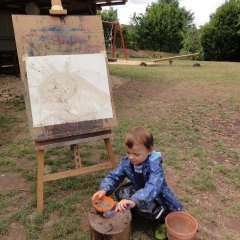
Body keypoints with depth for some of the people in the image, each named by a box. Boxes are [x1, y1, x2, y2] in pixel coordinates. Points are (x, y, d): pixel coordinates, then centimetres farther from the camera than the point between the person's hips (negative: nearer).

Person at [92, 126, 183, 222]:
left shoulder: (154, 165, -35)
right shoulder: (127, 161, -17)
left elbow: (152, 187, -50)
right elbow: (114, 176, -13)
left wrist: (133, 200, -66)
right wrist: (104, 189, -34)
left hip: (158, 197, -5)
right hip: (140, 191, 5)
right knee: (121, 192, -12)